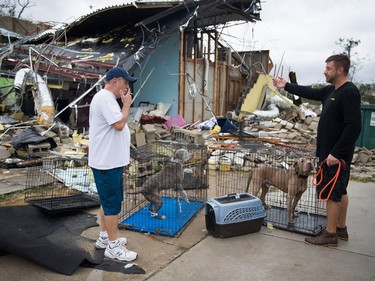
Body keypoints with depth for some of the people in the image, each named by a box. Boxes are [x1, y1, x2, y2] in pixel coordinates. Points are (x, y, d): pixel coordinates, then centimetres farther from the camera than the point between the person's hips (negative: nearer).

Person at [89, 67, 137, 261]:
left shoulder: (106, 98, 16)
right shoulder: (105, 98, -18)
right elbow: (119, 124, -24)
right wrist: (126, 104, -13)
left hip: (109, 160, 11)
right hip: (107, 162, -11)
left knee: (107, 200, 19)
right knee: (113, 203, -2)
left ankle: (104, 237, 32)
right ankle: (113, 246, 10)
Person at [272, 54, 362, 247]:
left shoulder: (349, 93, -18)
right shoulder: (331, 91, 9)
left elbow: (354, 127, -24)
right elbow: (310, 93, 23)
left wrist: (336, 153, -25)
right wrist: (286, 86, 25)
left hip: (336, 155, -9)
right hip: (330, 151, 9)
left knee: (332, 193, -1)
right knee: (340, 191, 17)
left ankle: (330, 234, 11)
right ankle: (341, 228, 29)